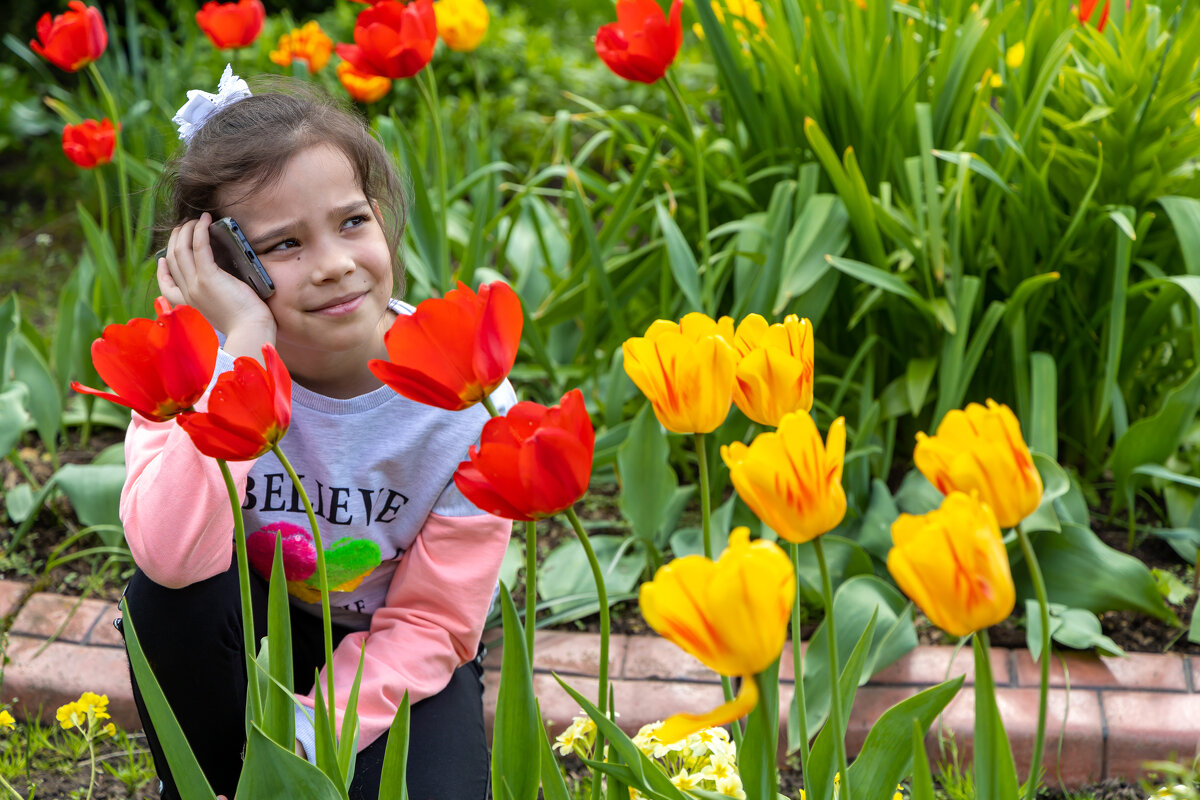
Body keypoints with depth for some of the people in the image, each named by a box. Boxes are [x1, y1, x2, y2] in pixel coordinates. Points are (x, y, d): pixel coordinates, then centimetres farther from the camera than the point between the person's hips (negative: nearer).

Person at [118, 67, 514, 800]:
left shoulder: (471, 406, -22)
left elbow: (430, 624, -15)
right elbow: (175, 556, -42)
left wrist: (311, 730, -28)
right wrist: (246, 341, -41)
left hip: (388, 662, 0)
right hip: (246, 640, 0)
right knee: (168, 593, -31)